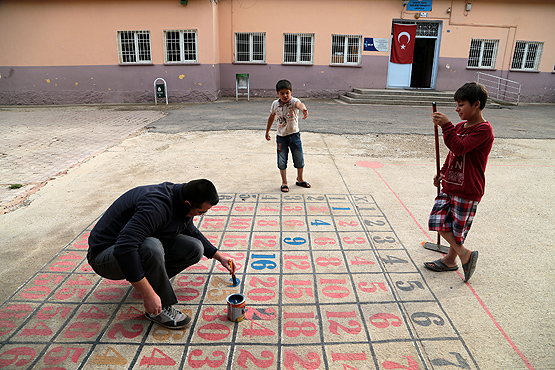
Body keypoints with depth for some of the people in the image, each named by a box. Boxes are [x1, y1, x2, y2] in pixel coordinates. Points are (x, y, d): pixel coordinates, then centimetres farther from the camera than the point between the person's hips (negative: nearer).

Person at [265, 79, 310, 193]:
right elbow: (271, 117, 14)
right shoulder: (275, 104, -3)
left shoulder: (293, 101, -15)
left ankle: (300, 179, 33)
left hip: (294, 135, -2)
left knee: (299, 159, 10)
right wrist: (267, 131, 22)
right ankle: (284, 182, 23)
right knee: (282, 161, 7)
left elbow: (299, 104, -41)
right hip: (281, 136, 2)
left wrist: (303, 108, -66)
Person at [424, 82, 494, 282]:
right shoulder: (460, 127, 11)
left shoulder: (483, 129, -15)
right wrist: (443, 172, 14)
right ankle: (463, 253, 20)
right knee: (437, 220, 5)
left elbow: (460, 148, -27)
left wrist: (446, 126, -27)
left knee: (458, 227, 3)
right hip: (449, 185, 8)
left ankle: (451, 259, 23)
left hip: (467, 190, -8)